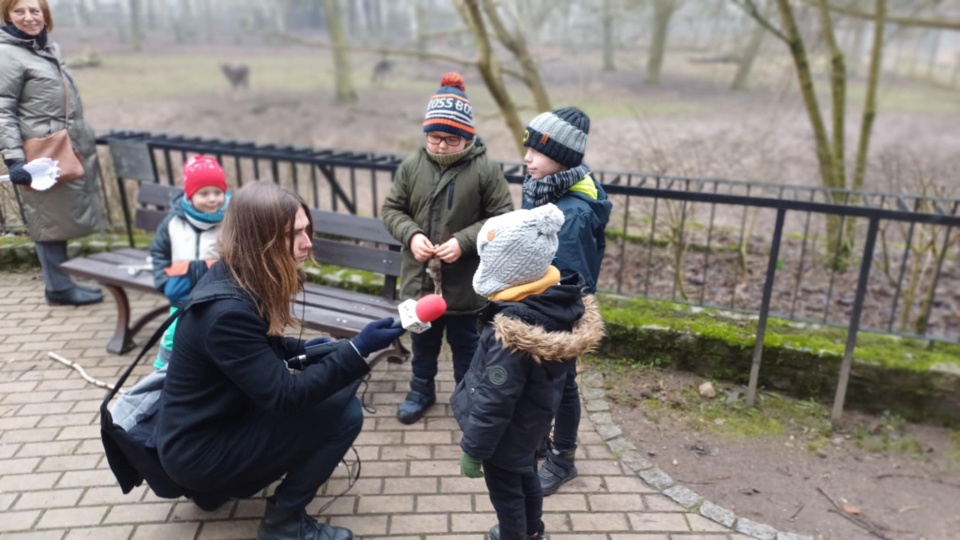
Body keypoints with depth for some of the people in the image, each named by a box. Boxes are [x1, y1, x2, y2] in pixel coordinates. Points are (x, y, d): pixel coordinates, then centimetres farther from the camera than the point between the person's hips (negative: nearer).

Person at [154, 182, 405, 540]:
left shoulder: (237, 278, -3)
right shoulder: (227, 309, -30)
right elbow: (284, 397, -27)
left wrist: (300, 349, 2)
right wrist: (358, 350, -30)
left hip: (221, 416, 9)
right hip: (199, 451, -9)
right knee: (344, 413, -17)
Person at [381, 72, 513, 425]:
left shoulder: (485, 170, -13)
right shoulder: (412, 165, -4)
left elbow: (502, 219, -11)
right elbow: (392, 209, 3)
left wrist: (464, 241, -23)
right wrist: (411, 235, -16)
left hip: (466, 282, -3)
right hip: (420, 277, 3)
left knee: (466, 344, 16)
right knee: (423, 341, 22)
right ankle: (421, 391, 44)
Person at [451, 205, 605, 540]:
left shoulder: (511, 335, -38)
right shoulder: (563, 301, -15)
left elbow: (493, 403, -29)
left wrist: (473, 450, -15)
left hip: (507, 434, -8)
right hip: (533, 423, 8)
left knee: (505, 489, 18)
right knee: (526, 475, 31)